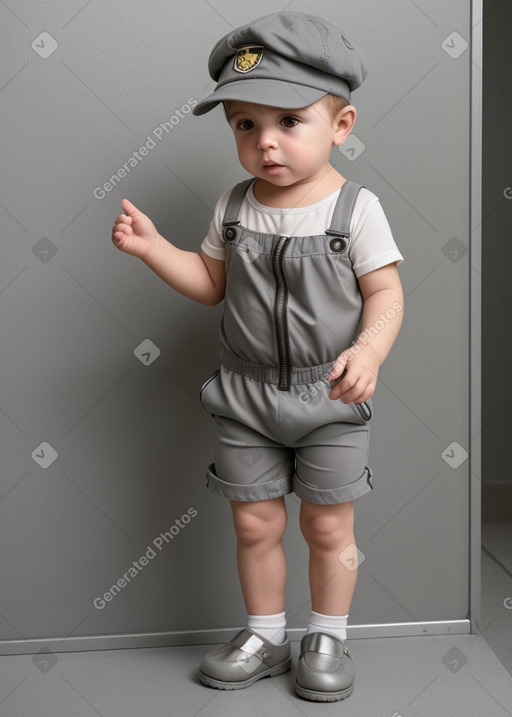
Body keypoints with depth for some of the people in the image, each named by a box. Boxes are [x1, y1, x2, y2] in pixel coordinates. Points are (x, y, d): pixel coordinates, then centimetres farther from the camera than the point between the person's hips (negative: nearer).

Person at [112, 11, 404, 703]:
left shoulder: (355, 207, -11)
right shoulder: (234, 206, 0)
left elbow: (384, 293, -12)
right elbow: (210, 283, 10)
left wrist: (368, 351, -30)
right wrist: (152, 246, -4)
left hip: (331, 397, -3)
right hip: (246, 394, 3)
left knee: (328, 525, 9)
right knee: (255, 523, 12)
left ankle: (327, 638, 30)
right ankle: (264, 635, 31)